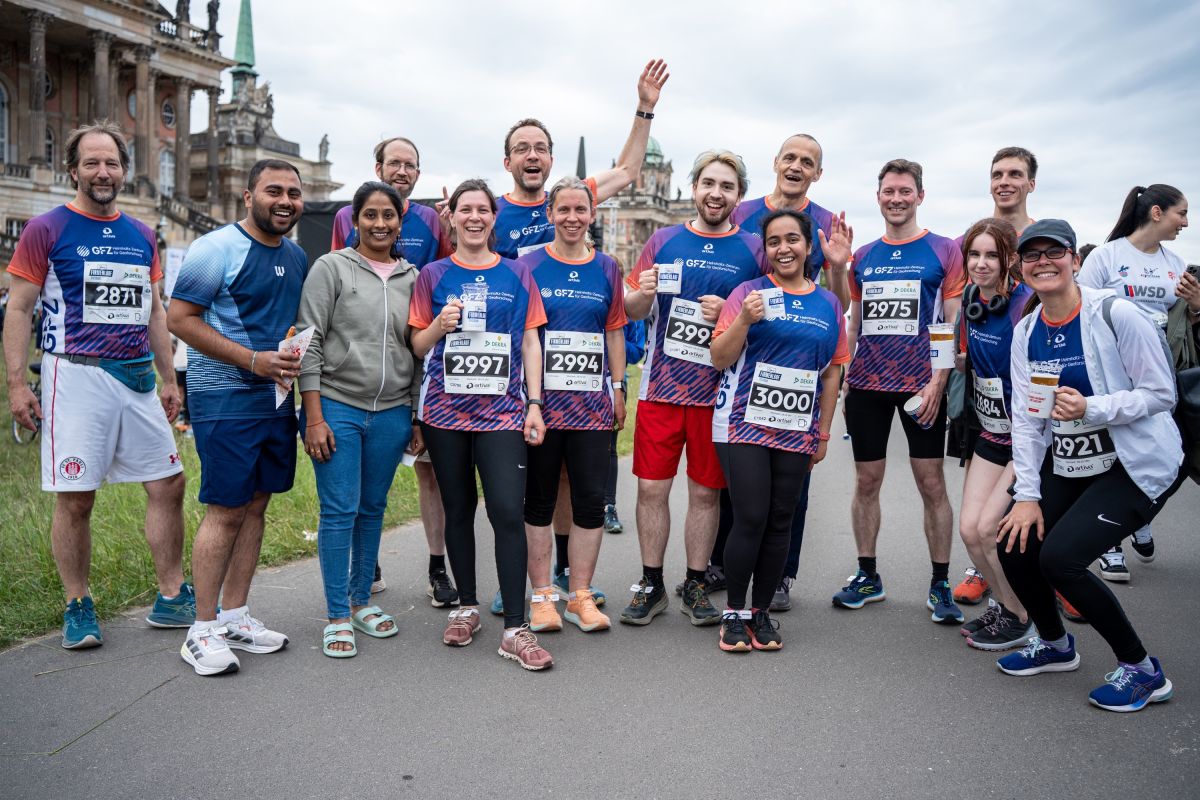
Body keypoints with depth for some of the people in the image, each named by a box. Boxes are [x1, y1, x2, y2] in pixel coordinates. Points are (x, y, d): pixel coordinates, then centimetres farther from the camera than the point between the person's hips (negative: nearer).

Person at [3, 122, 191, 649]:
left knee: (168, 486, 4)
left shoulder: (142, 235, 13)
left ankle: (171, 599, 16)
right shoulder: (46, 230, -1)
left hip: (138, 377, 5)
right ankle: (78, 608, 16)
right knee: (75, 499, -1)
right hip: (76, 375, -5)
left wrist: (169, 379, 14)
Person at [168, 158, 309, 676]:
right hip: (225, 399, -7)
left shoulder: (297, 256, 13)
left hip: (277, 398, 7)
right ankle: (202, 632, 7)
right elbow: (179, 318, -14)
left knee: (256, 506, 11)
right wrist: (252, 360, -20)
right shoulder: (216, 249, -10)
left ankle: (234, 617, 22)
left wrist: (295, 356, 6)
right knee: (226, 511, -5)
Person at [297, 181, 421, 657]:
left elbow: (418, 351, 13)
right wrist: (314, 417, -11)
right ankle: (337, 616, 9)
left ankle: (362, 601, 26)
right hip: (337, 406, -3)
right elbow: (309, 342, -5)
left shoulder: (412, 278, 10)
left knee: (373, 509, 12)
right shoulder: (331, 268, -1)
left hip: (392, 412, 4)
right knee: (339, 510, -2)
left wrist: (418, 418, 9)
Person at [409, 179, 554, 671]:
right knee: (458, 509, 10)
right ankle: (466, 607, 27)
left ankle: (515, 630, -4)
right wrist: (439, 325, -13)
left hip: (503, 409, -1)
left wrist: (534, 403, 0)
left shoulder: (516, 274, 8)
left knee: (508, 511, -11)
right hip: (445, 410, 1)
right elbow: (418, 345, 9)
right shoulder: (433, 275, 7)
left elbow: (529, 341, 8)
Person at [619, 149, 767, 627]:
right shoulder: (664, 240, 7)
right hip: (660, 386, 1)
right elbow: (631, 310, 9)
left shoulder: (753, 250, 3)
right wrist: (642, 293, -13)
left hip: (717, 391, -1)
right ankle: (651, 585, 18)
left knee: (705, 492, 8)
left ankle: (696, 586, 22)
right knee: (652, 488, 3)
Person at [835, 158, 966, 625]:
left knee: (932, 484, 0)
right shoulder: (862, 257, 11)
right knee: (866, 481, 8)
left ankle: (940, 584, 13)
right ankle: (867, 576, 20)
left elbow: (954, 324, -3)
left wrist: (938, 382, -13)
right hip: (867, 383, 4)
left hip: (920, 386, -3)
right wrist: (839, 375, 7)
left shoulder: (944, 251, 0)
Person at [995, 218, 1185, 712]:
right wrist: (1027, 494, -6)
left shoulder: (1114, 314, -16)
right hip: (1065, 465, 6)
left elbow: (1161, 393, -14)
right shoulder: (1026, 332, 3)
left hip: (1136, 466, -6)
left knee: (1059, 557, -18)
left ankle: (1142, 671, 4)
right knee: (1014, 543, -3)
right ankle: (1055, 645, 26)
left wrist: (1090, 408, -29)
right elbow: (1025, 417, 0)